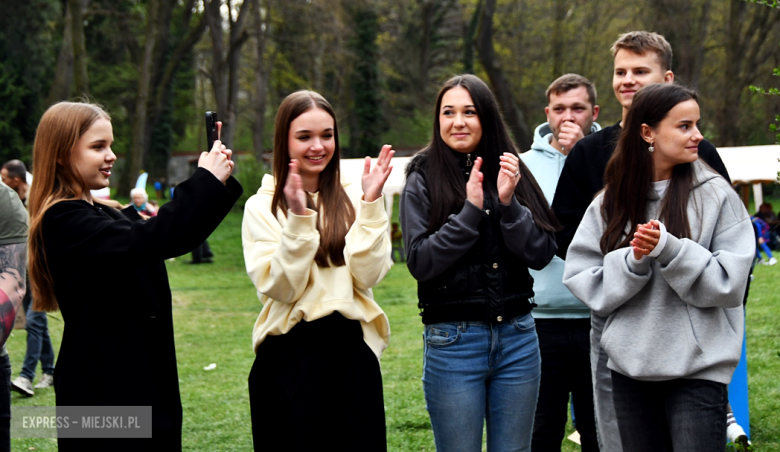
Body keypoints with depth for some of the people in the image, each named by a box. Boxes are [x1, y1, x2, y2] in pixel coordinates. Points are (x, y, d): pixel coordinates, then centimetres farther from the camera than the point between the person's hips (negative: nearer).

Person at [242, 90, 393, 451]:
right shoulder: (262, 208, 0)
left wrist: (370, 205, -11)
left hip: (351, 352, 2)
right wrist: (298, 220, -19)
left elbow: (367, 275, -7)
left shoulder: (352, 200, 6)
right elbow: (281, 287, -10)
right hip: (289, 357, -2)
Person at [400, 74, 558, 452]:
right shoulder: (424, 180, -3)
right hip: (453, 341, -3)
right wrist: (471, 209, -16)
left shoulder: (511, 172, 6)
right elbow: (420, 262, -11)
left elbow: (541, 254, -1)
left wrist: (508, 203, -14)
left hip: (517, 337, 3)